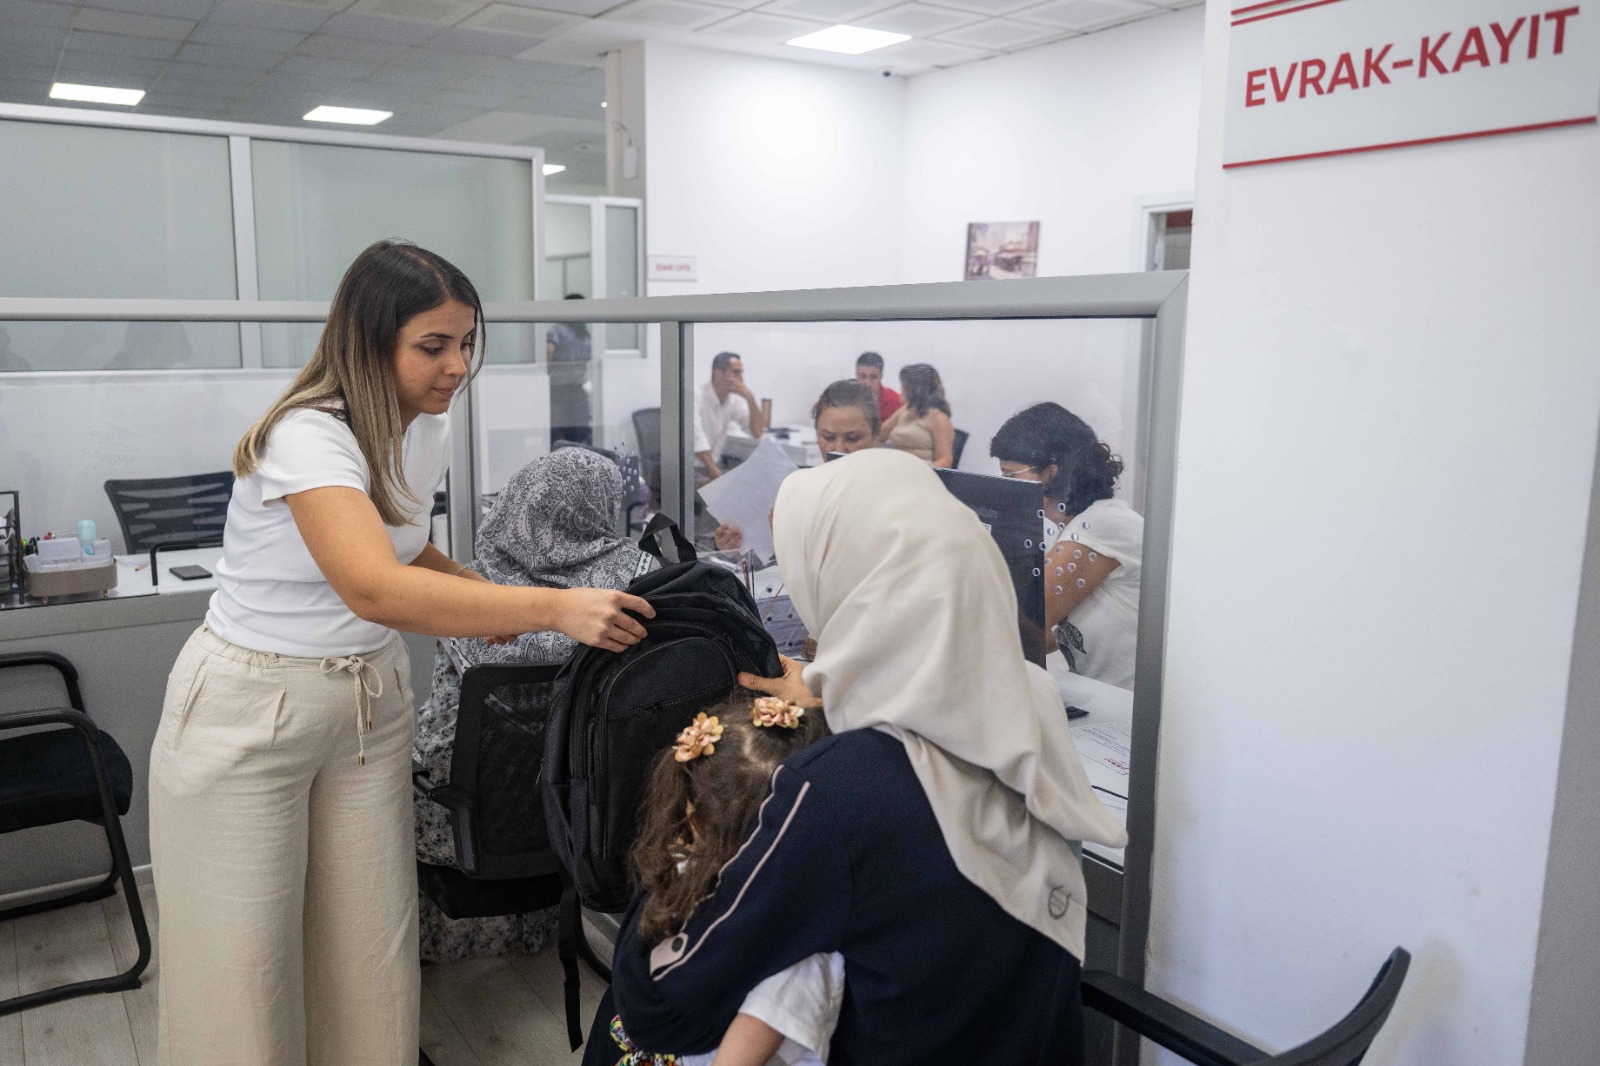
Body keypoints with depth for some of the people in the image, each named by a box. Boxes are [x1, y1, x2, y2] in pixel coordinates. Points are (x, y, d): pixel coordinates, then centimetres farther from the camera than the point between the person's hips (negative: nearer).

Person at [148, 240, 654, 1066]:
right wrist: (552, 608, -45)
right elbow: (373, 585, -40)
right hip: (250, 712, -6)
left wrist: (481, 593, 1)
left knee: (370, 937, 9)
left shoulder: (425, 428, 1)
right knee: (239, 960, 3)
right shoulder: (306, 435, -24)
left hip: (370, 698, 7)